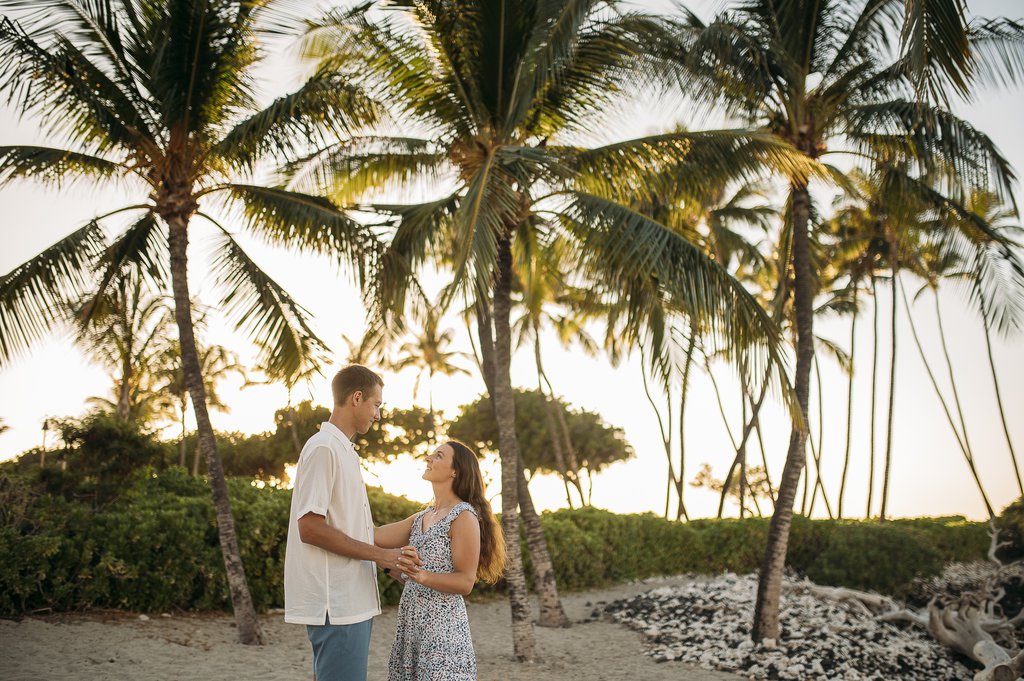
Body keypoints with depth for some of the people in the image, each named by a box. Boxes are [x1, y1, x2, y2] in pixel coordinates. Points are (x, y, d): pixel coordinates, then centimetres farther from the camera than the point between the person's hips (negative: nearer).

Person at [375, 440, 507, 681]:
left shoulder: (464, 516, -10)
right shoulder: (422, 517, 14)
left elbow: (466, 582, -14)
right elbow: (374, 535, 5)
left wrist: (422, 576, -26)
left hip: (442, 625, -7)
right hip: (411, 623, 7)